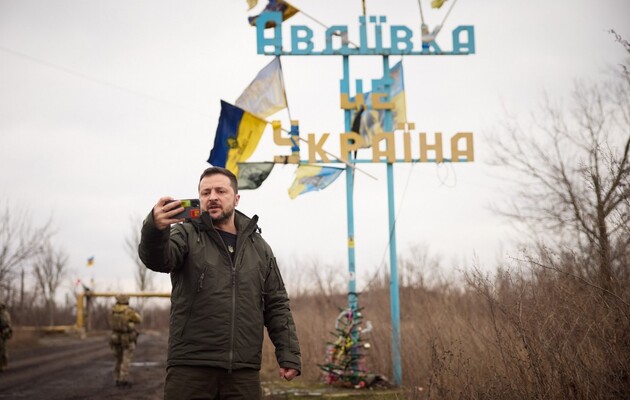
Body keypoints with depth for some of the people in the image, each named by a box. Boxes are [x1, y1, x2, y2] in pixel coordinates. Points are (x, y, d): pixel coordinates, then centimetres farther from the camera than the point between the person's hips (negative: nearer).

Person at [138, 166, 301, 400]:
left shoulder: (258, 247, 16)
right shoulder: (186, 235, 6)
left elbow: (276, 306, 16)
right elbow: (157, 258, -17)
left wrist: (289, 354, 5)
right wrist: (155, 228, -39)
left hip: (244, 372, 3)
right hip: (190, 368, -3)